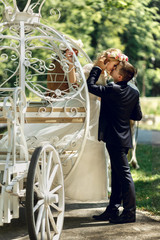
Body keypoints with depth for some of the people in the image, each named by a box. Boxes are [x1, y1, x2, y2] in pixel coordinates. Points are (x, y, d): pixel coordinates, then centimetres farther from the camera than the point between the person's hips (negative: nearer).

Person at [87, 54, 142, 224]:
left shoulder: (113, 90, -18)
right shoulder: (134, 93, 5)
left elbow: (90, 86, -9)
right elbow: (137, 116, 12)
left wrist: (98, 68, 1)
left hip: (116, 139, -9)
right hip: (123, 138, 9)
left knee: (124, 175, -5)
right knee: (117, 175, 14)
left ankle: (129, 212, 0)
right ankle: (112, 210, 22)